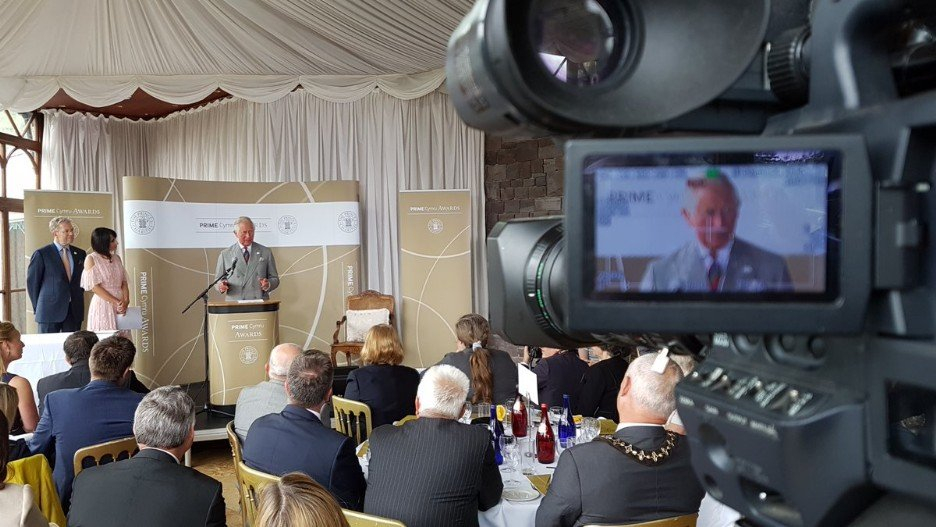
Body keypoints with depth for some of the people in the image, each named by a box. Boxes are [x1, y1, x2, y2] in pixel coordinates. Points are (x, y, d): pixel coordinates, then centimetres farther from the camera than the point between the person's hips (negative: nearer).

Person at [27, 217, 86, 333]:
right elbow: (32, 282, 0)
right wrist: (38, 308, 2)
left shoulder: (80, 254, 11)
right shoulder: (41, 254, -3)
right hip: (50, 311, -4)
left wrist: (78, 300, 11)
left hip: (75, 311, 4)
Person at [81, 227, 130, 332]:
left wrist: (125, 301, -9)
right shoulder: (91, 259, -4)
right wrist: (116, 302, -15)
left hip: (121, 304, 5)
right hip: (103, 303, -5)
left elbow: (124, 282, 9)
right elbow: (94, 286, -10)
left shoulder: (116, 258, 11)